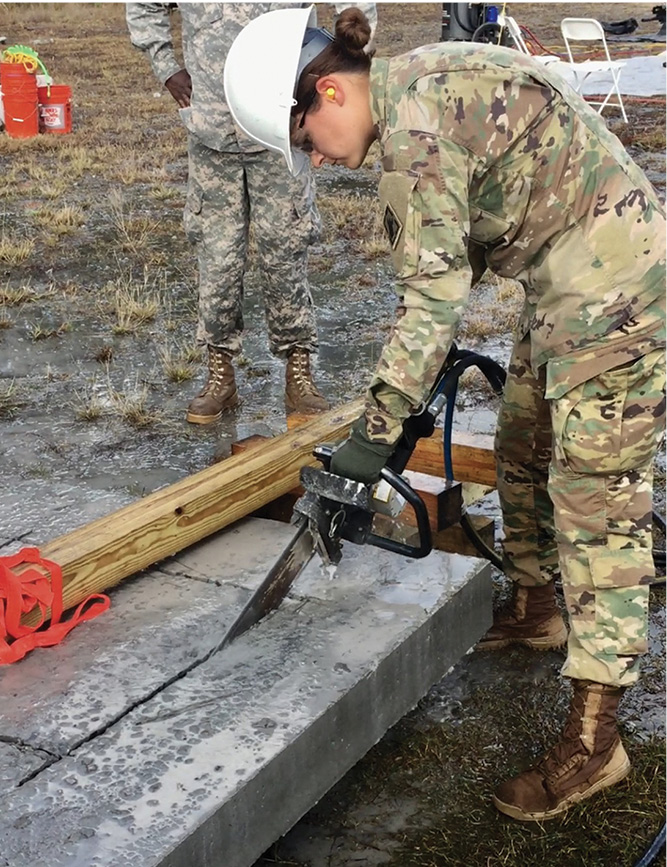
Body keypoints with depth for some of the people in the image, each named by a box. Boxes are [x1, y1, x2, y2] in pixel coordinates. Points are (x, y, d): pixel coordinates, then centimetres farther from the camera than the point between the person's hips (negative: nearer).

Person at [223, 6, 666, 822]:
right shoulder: (419, 84, 9)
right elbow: (455, 256, 15)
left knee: (597, 501, -7)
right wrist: (414, 380, 15)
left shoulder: (415, 120, -20)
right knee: (523, 451, 22)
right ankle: (534, 608, 43)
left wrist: (376, 430, -20)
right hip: (568, 285, 10)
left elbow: (434, 291, -23)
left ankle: (593, 738, 1)